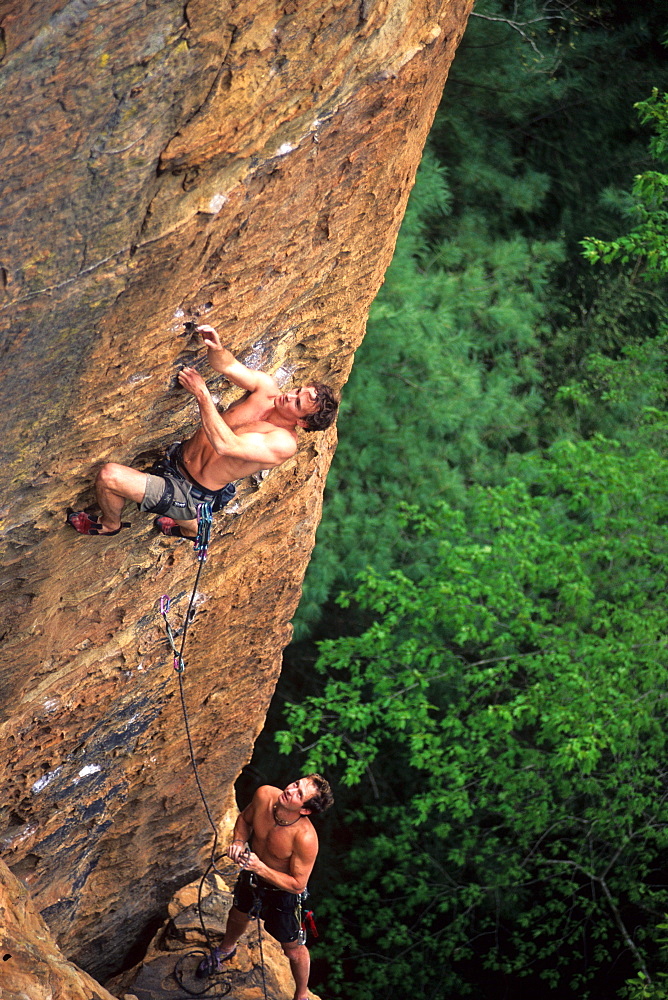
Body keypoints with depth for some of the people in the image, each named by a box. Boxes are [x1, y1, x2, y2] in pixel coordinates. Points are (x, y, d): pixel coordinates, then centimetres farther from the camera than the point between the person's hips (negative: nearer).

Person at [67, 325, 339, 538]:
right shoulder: (266, 387, -8)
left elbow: (225, 444, -34)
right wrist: (216, 348, -30)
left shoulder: (283, 443, -27)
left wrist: (202, 394, -33)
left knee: (109, 476, -16)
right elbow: (226, 365, -6)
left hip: (192, 493, -7)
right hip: (177, 459, 7)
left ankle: (110, 524, 17)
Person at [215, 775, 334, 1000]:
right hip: (251, 875, 5)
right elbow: (244, 819, -3)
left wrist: (260, 868, -38)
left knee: (293, 948, 17)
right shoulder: (264, 795, -28)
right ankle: (226, 949, 69)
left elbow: (298, 885, -30)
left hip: (282, 891, -5)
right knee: (238, 914, 35)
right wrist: (239, 841, -22)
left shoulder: (305, 838, -41)